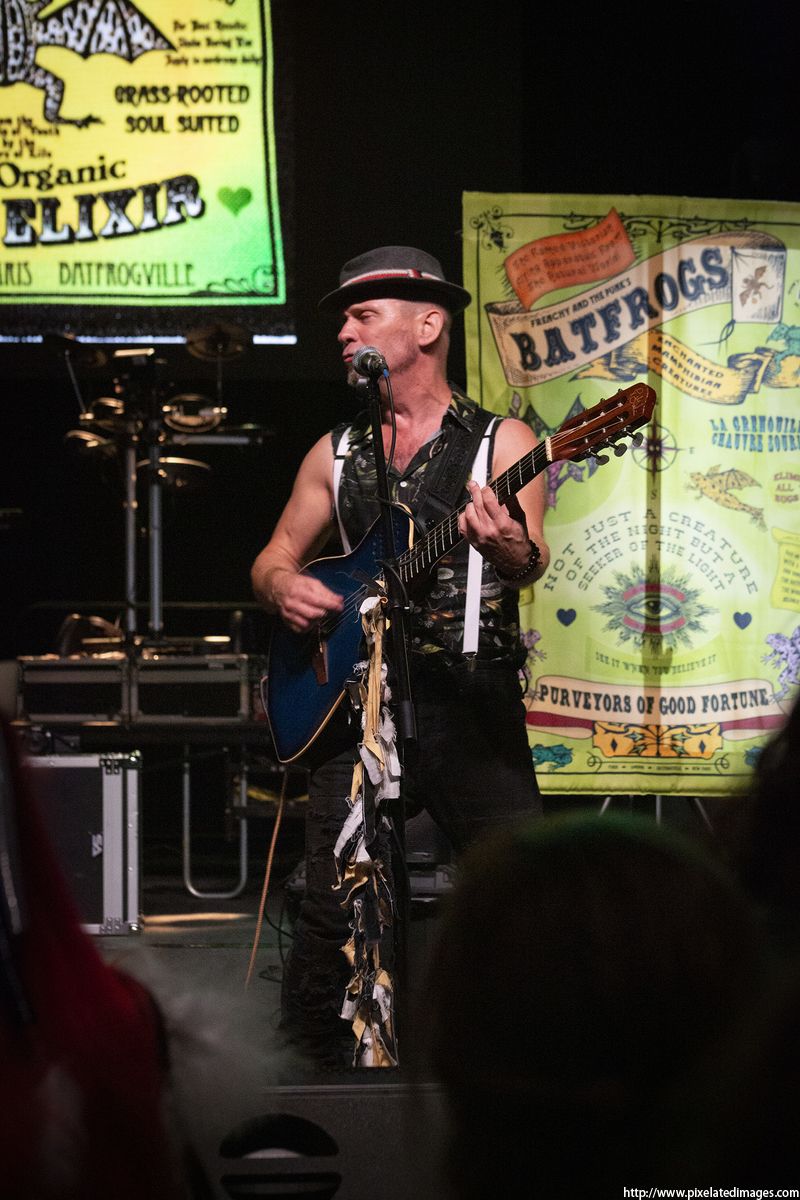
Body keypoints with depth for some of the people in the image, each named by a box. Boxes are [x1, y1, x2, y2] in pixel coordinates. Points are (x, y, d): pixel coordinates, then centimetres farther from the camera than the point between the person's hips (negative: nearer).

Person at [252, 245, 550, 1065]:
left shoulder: (501, 443, 3)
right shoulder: (335, 454, 17)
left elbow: (532, 563, -10)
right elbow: (275, 558, 22)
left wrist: (509, 550, -35)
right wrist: (284, 587, -3)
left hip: (472, 702, -3)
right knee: (330, 912, -4)